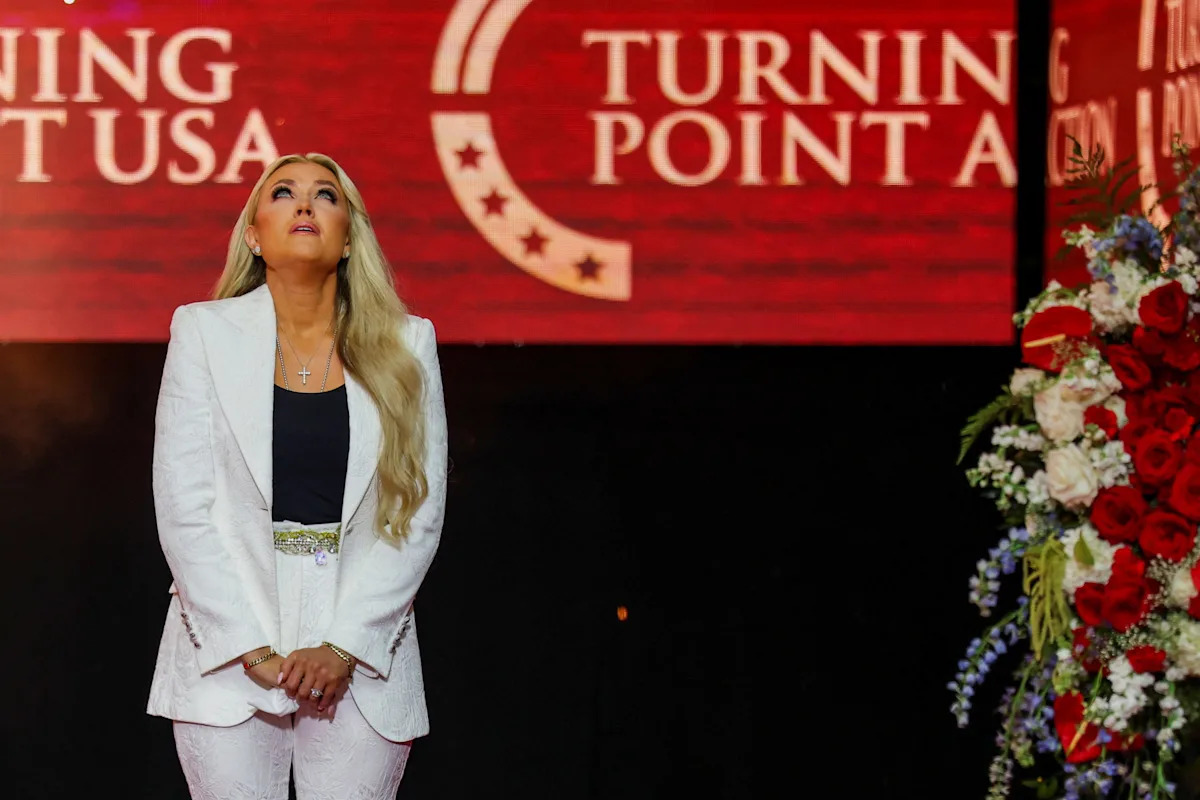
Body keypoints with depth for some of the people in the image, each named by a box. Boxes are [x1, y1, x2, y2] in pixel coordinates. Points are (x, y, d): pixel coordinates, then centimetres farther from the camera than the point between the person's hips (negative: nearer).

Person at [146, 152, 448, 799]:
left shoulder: (406, 346, 7)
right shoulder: (204, 332, 4)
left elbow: (419, 514, 2)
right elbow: (184, 507, -2)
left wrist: (343, 646, -8)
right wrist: (253, 648, -9)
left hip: (361, 651, 1)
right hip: (228, 647, -1)